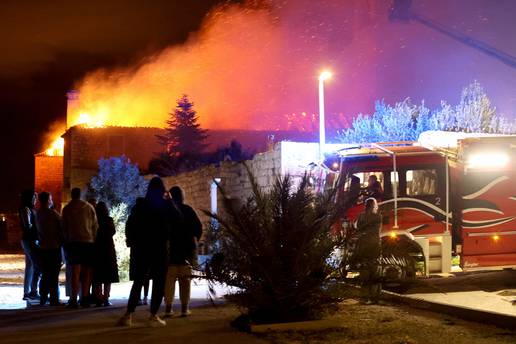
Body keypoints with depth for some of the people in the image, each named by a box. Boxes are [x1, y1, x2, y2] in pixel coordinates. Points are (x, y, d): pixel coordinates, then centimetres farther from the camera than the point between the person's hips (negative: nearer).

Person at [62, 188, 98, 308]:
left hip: (73, 242, -1)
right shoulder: (89, 207, 5)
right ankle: (84, 298, 8)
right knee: (86, 271, 7)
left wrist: (66, 241, 18)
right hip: (89, 242, 1)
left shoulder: (66, 208, 4)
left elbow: (64, 228, 8)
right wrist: (94, 239, 14)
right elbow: (95, 226, 5)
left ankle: (74, 299, -14)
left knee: (75, 271, -5)